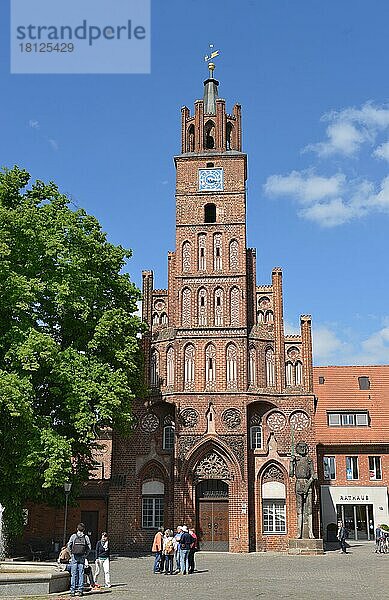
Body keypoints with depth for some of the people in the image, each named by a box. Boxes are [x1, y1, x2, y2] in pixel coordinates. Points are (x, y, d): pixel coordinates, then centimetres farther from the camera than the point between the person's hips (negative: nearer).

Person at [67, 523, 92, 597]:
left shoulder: (73, 536, 0)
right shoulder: (86, 537, 3)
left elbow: (69, 546, -4)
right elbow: (89, 547, 0)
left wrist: (71, 553, 6)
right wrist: (86, 554, 9)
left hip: (74, 557, -1)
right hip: (82, 557, 1)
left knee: (73, 574, 3)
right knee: (81, 574, 6)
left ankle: (72, 591, 3)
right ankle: (80, 590, 4)